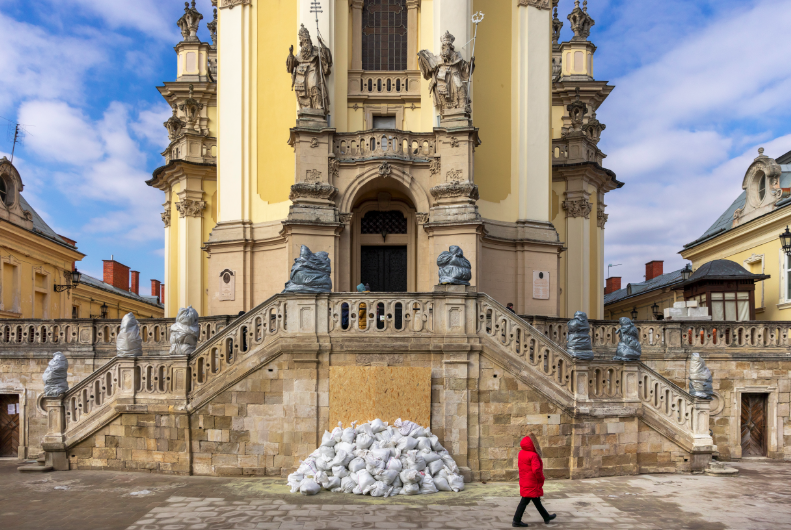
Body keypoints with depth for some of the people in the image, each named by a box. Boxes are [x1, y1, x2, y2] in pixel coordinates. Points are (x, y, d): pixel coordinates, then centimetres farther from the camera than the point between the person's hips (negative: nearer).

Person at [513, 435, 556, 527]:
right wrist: (541, 479, -12)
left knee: (536, 500, 21)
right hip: (532, 483, -9)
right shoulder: (533, 456, -23)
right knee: (525, 501, -1)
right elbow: (536, 470, -28)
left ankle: (546, 517, 36)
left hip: (524, 481, 9)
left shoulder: (521, 453, 3)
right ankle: (516, 521, 5)